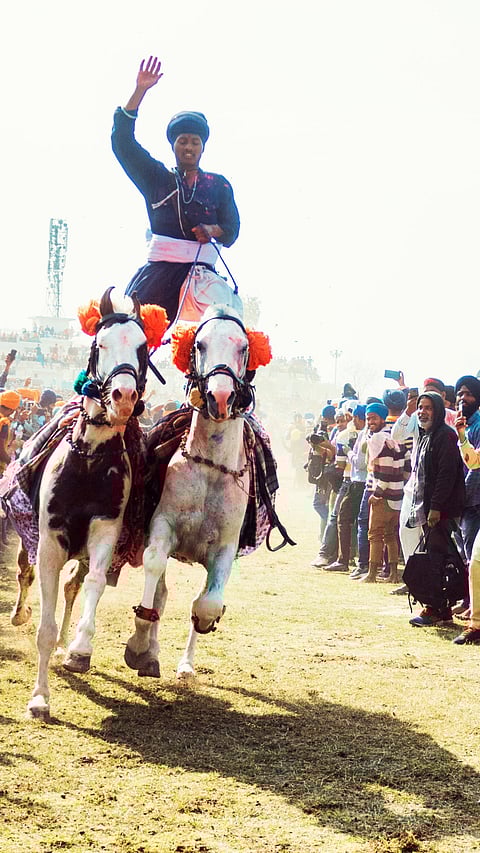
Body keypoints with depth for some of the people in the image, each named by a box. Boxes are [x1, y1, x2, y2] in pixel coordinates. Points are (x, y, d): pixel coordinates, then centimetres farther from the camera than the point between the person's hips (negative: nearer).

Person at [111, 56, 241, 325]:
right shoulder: (157, 178, 17)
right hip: (159, 273, 0)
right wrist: (140, 91, 5)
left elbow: (231, 230, 11)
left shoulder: (219, 185, 17)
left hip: (201, 275, 0)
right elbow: (123, 141, 10)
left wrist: (212, 230, -13)